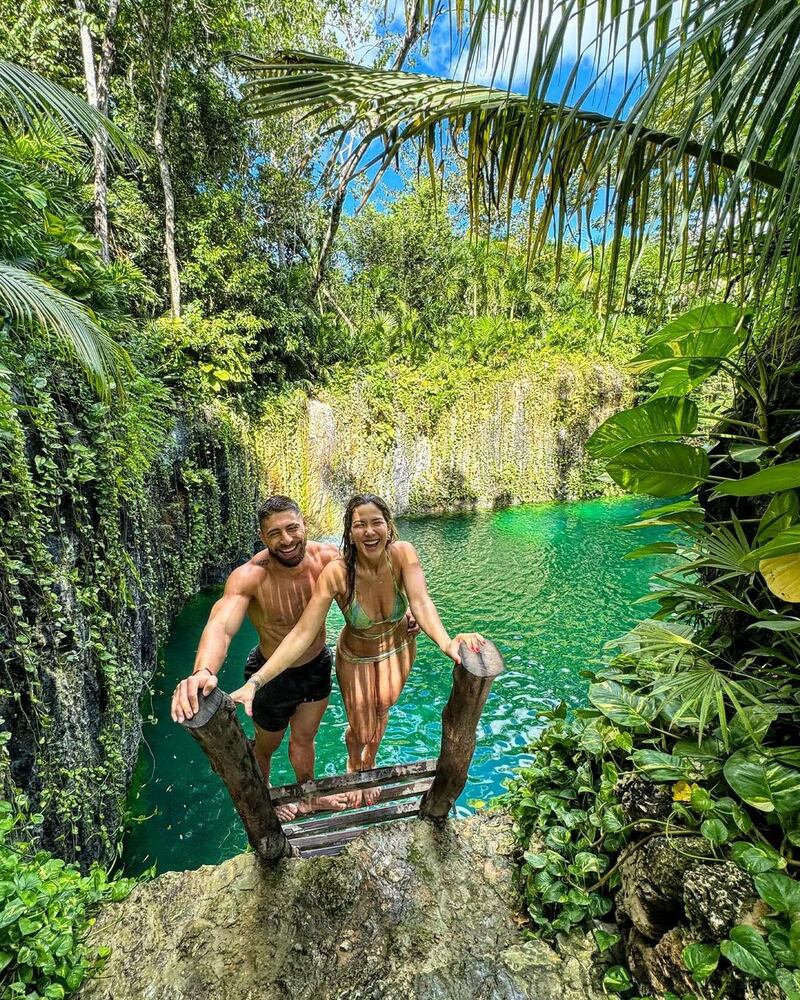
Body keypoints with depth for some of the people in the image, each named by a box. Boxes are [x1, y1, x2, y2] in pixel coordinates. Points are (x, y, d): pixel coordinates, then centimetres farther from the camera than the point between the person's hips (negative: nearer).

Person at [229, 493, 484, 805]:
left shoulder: (403, 554, -29)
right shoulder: (337, 572, -34)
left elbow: (421, 603, -41)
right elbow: (302, 633, -35)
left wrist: (446, 642, -61)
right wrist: (254, 682, -44)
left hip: (397, 649, 2)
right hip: (356, 656, -1)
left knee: (380, 713, 21)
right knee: (361, 730, 14)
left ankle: (368, 765, 59)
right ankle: (353, 766, 55)